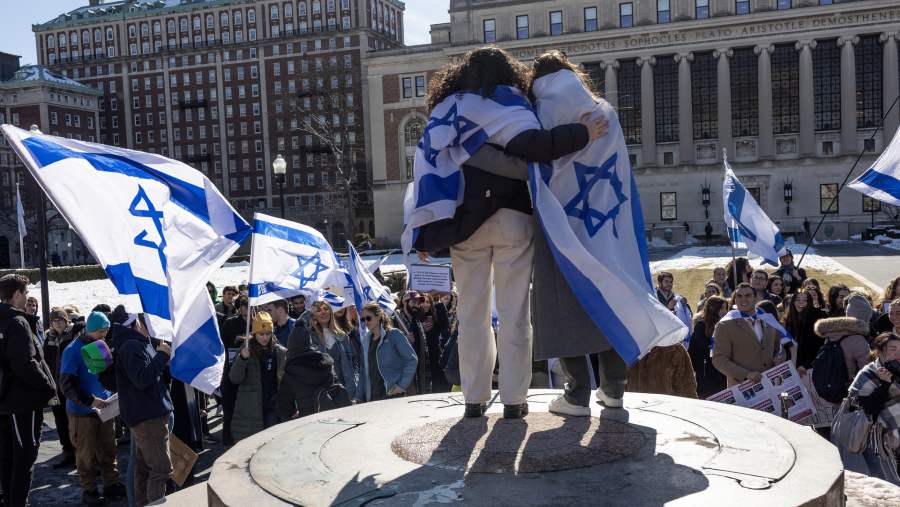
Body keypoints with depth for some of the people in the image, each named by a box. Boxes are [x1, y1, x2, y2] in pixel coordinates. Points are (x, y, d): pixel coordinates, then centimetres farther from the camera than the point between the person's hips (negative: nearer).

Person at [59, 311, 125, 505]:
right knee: (86, 454, 4)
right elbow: (67, 384, -15)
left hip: (104, 409, 5)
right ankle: (89, 491, 16)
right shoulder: (73, 350, -11)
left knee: (108, 451, 8)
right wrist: (90, 401, -23)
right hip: (82, 412, -5)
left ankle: (112, 485, 20)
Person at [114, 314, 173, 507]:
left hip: (146, 416, 10)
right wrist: (162, 356, -20)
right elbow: (142, 379, -25)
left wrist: (162, 356, 11)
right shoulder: (131, 346, -16)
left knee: (144, 468, 16)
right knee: (161, 469, -9)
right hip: (148, 417, -10)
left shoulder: (142, 344, 16)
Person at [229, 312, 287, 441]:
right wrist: (242, 359, -23)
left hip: (272, 408, 1)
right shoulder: (247, 350, 0)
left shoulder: (281, 352, 3)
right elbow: (234, 379, -7)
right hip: (250, 410, -1)